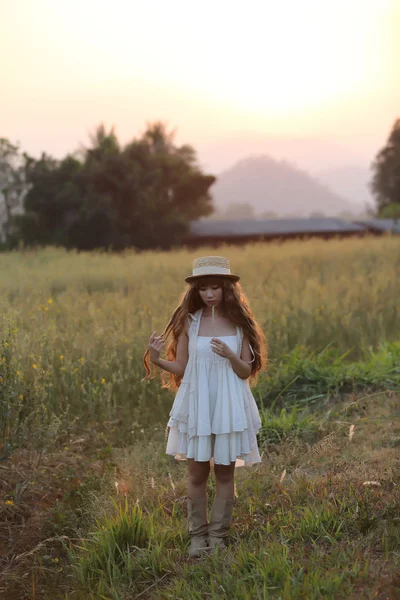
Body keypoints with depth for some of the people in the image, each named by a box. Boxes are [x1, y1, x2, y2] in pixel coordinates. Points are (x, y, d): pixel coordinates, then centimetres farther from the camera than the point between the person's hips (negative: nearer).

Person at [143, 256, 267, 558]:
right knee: (197, 473, 5)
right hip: (197, 406, 0)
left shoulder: (239, 322, -1)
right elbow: (181, 368, 2)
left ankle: (218, 535, 19)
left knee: (225, 472, 6)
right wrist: (156, 360, -16)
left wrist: (230, 356, -21)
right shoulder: (189, 322, 0)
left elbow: (246, 371, -1)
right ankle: (198, 535, 19)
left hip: (229, 407, 0)